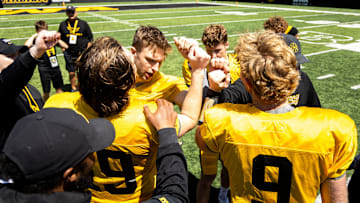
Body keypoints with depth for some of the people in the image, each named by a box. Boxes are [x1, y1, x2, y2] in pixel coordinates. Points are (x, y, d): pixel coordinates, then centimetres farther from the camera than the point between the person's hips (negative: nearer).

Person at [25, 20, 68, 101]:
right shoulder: (36, 41, -9)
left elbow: (65, 46, 6)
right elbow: (27, 45, -32)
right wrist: (34, 36, -18)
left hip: (55, 67, 3)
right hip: (44, 69, -3)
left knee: (59, 89, 13)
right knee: (46, 92, 10)